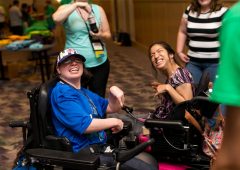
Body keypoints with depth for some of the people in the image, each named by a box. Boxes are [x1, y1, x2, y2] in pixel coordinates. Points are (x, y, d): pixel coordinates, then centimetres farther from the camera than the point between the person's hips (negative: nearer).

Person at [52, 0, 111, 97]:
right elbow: (56, 18, -25)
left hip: (100, 63, 2)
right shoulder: (66, 8, -2)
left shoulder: (98, 9, 5)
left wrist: (101, 35, -14)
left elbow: (108, 34, 8)